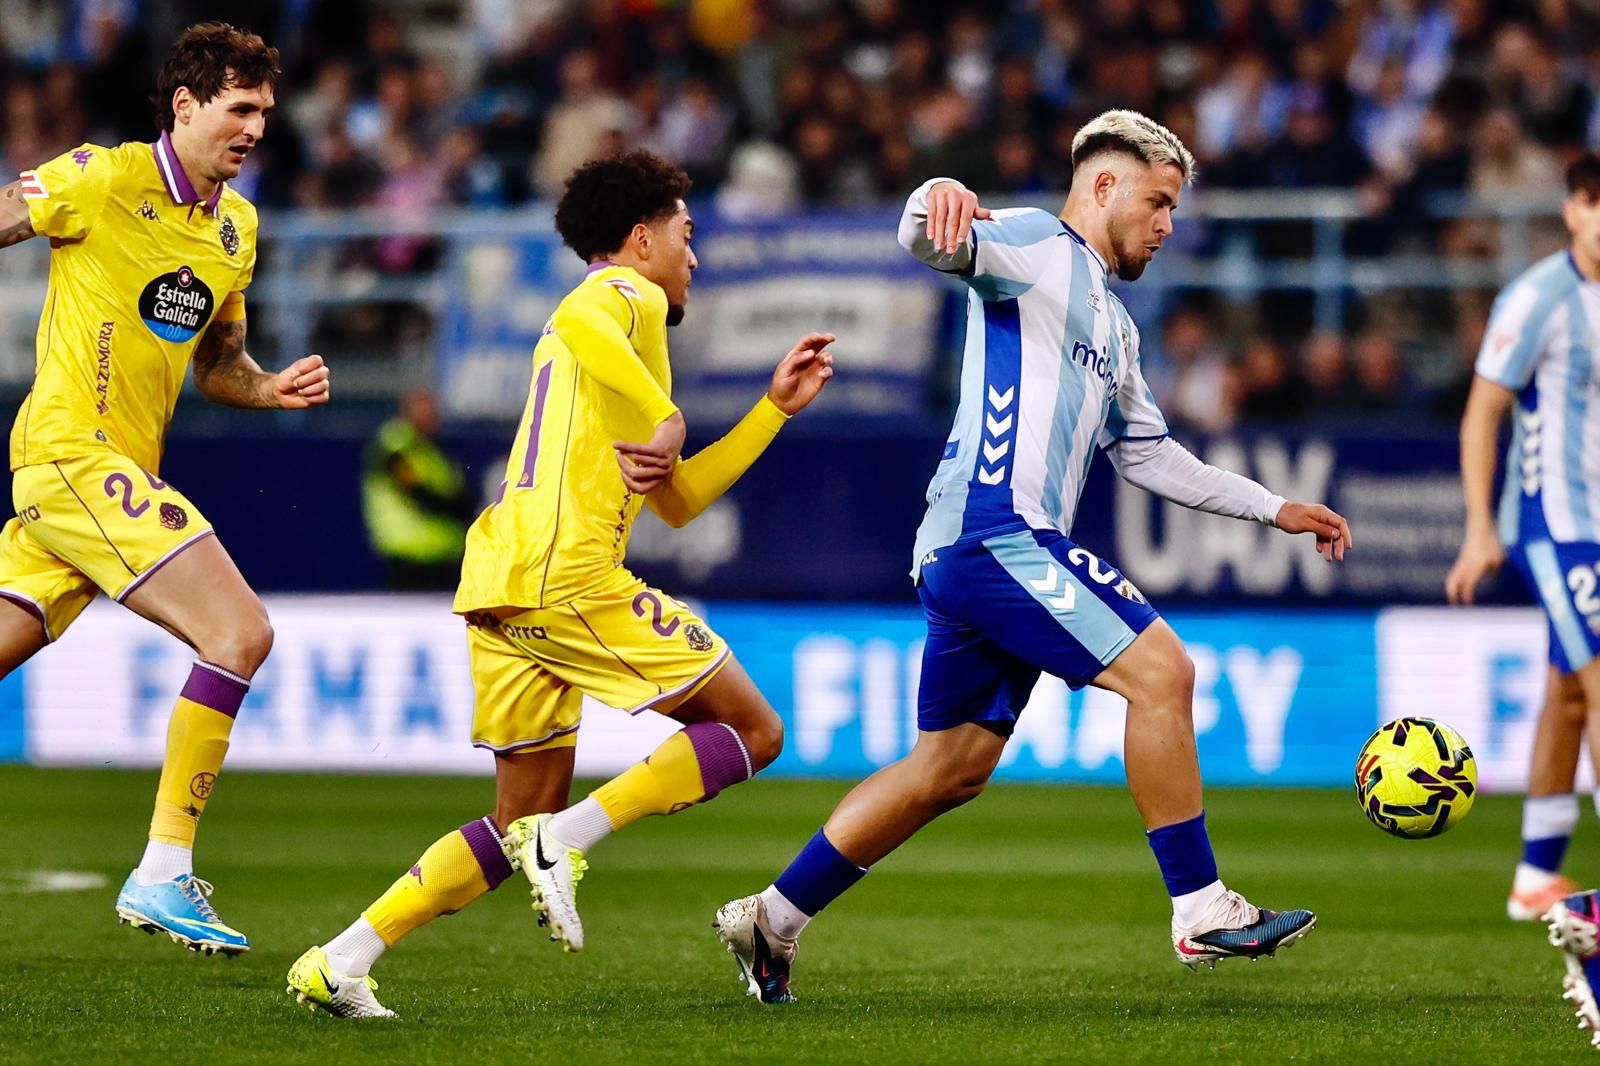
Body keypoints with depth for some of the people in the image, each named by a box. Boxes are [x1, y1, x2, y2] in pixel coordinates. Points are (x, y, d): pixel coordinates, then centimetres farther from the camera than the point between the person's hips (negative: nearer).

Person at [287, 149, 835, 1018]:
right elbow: (576, 319, -24)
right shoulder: (627, 295, 5)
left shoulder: (613, 312, 32)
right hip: (566, 575, -9)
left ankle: (340, 962, 3)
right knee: (750, 731, -2)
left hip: (498, 589, 9)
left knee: (523, 825, 13)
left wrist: (776, 407, 35)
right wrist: (664, 418, -18)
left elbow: (678, 502, 34)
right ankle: (565, 841, -16)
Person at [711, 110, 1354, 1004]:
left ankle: (773, 920, 16)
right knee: (1160, 669, -15)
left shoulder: (1114, 324, 28)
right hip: (996, 531, -10)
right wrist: (937, 204, -44)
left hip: (967, 558, 10)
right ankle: (1202, 913, -12)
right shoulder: (1036, 246, 0)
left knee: (952, 768, 11)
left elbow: (1152, 457, 34)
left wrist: (1273, 509, 32)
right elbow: (940, 245, -20)